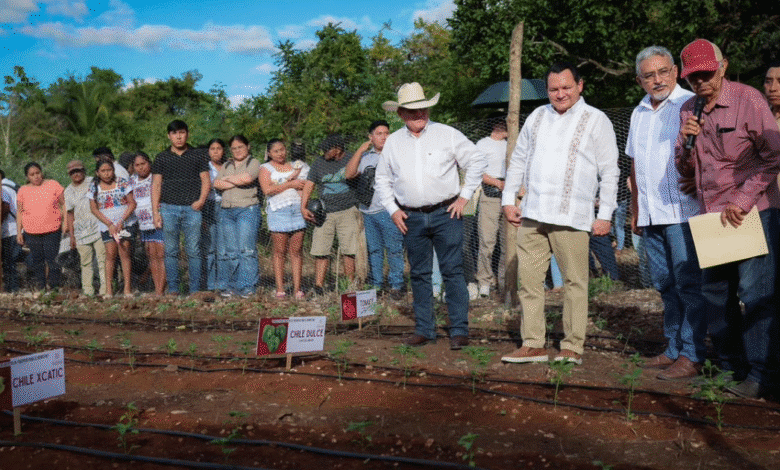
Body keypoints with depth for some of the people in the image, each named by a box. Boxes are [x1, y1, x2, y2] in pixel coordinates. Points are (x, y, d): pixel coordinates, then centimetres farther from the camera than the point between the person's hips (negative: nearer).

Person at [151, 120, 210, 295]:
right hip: (169, 209, 1)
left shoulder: (198, 155, 10)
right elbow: (156, 185, 8)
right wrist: (155, 212, 0)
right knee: (171, 251, 3)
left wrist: (201, 200, -9)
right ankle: (172, 289, 9)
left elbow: (206, 180, 9)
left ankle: (195, 289, 4)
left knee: (194, 251, -1)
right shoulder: (161, 158, 11)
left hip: (192, 208, -1)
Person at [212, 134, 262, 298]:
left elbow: (247, 178, -13)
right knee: (230, 251, 2)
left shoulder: (253, 163, 8)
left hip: (247, 209, -5)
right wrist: (238, 182, -4)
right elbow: (216, 183, 6)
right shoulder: (226, 166, 23)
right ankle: (230, 286, 6)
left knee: (246, 250, -10)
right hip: (226, 211, 5)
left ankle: (246, 287, -8)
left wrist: (228, 179, 2)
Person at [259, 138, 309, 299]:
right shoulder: (266, 168, 9)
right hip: (278, 211, -3)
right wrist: (290, 184, -7)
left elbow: (305, 185, 13)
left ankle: (297, 288, 2)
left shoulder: (296, 165, 21)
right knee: (280, 252, -3)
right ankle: (280, 289, 1)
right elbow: (267, 190, -7)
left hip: (298, 210, 3)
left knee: (296, 251, 0)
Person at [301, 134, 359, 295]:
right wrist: (303, 207, 1)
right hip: (324, 213, 2)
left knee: (348, 251, -4)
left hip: (347, 211, -2)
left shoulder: (352, 160, 5)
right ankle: (318, 287, -1)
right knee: (320, 251, -4)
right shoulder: (319, 163, 11)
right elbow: (309, 185, 11)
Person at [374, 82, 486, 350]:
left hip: (446, 214, -3)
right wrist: (392, 209, 7)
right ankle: (424, 330, 17)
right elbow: (382, 179, 18)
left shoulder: (447, 135, 1)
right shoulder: (393, 142, 9)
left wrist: (464, 196, 0)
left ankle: (459, 330, 2)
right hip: (411, 219, 3)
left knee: (452, 272, -4)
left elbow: (477, 161, 6)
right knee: (419, 274, 7)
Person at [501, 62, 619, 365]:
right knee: (529, 281, 4)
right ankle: (533, 345, 13)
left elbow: (609, 172, 2)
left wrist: (605, 215, -4)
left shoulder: (596, 120, 4)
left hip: (571, 217, -4)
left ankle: (573, 348, 9)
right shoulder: (537, 117, 17)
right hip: (531, 216, 5)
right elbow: (518, 160, 21)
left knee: (575, 282, -1)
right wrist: (508, 199, 14)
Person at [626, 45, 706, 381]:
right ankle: (674, 349, 21)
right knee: (665, 285, 12)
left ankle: (691, 356, 1)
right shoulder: (639, 113, 18)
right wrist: (635, 210, 20)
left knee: (689, 284, -4)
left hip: (683, 212, -7)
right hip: (651, 215, 7)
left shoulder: (691, 105, -4)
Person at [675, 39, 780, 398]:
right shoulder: (687, 110, 10)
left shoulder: (748, 99, -7)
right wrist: (686, 142, -8)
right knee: (715, 293, 10)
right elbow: (685, 170, 13)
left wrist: (742, 201, -15)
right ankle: (731, 367, 23)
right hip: (712, 215, 6)